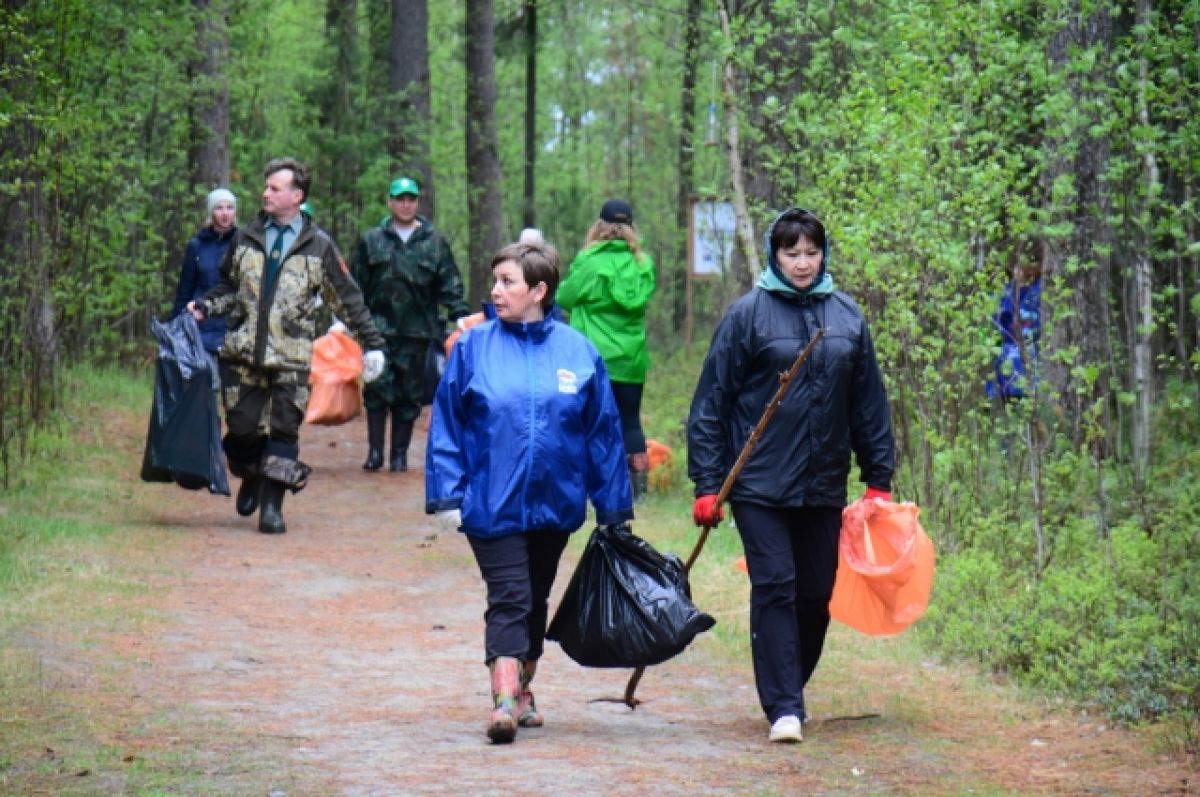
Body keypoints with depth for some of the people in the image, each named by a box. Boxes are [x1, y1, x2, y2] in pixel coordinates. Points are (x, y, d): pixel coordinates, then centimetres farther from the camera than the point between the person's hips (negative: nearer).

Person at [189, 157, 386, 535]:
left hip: (292, 356, -2)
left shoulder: (318, 245, 2)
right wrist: (205, 307, 2)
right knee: (242, 425, 4)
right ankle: (251, 479, 32)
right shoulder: (246, 238, 10)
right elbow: (229, 286, 21)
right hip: (246, 351, 2)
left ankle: (272, 505, -1)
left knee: (284, 430, -5)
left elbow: (347, 298, 8)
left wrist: (371, 343, 7)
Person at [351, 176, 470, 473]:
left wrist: (460, 315, -5)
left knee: (409, 393, 5)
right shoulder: (371, 240, 7)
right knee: (378, 387, -11)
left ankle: (400, 453, 13)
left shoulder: (435, 242, 7)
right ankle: (375, 450, -4)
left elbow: (450, 285, 7)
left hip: (417, 329, 1)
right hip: (380, 328, -1)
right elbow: (356, 284, 9)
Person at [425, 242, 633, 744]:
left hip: (555, 503, 2)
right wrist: (447, 495, -7)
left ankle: (523, 691, 32)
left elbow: (604, 432, 4)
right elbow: (446, 424, -1)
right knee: (508, 598, -12)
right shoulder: (474, 347, -3)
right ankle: (504, 700, -19)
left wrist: (613, 508, 4)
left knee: (535, 600, 16)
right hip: (491, 506, -2)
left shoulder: (578, 352, -1)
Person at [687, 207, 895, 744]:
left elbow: (869, 401, 14)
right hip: (759, 483, -4)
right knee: (774, 587, -9)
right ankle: (783, 707, -9)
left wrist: (879, 479, 13)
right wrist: (707, 483, -7)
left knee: (816, 594, 9)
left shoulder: (847, 317, 7)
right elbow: (712, 400, -3)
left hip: (824, 486, 4)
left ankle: (792, 687, 26)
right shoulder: (748, 314, -4)